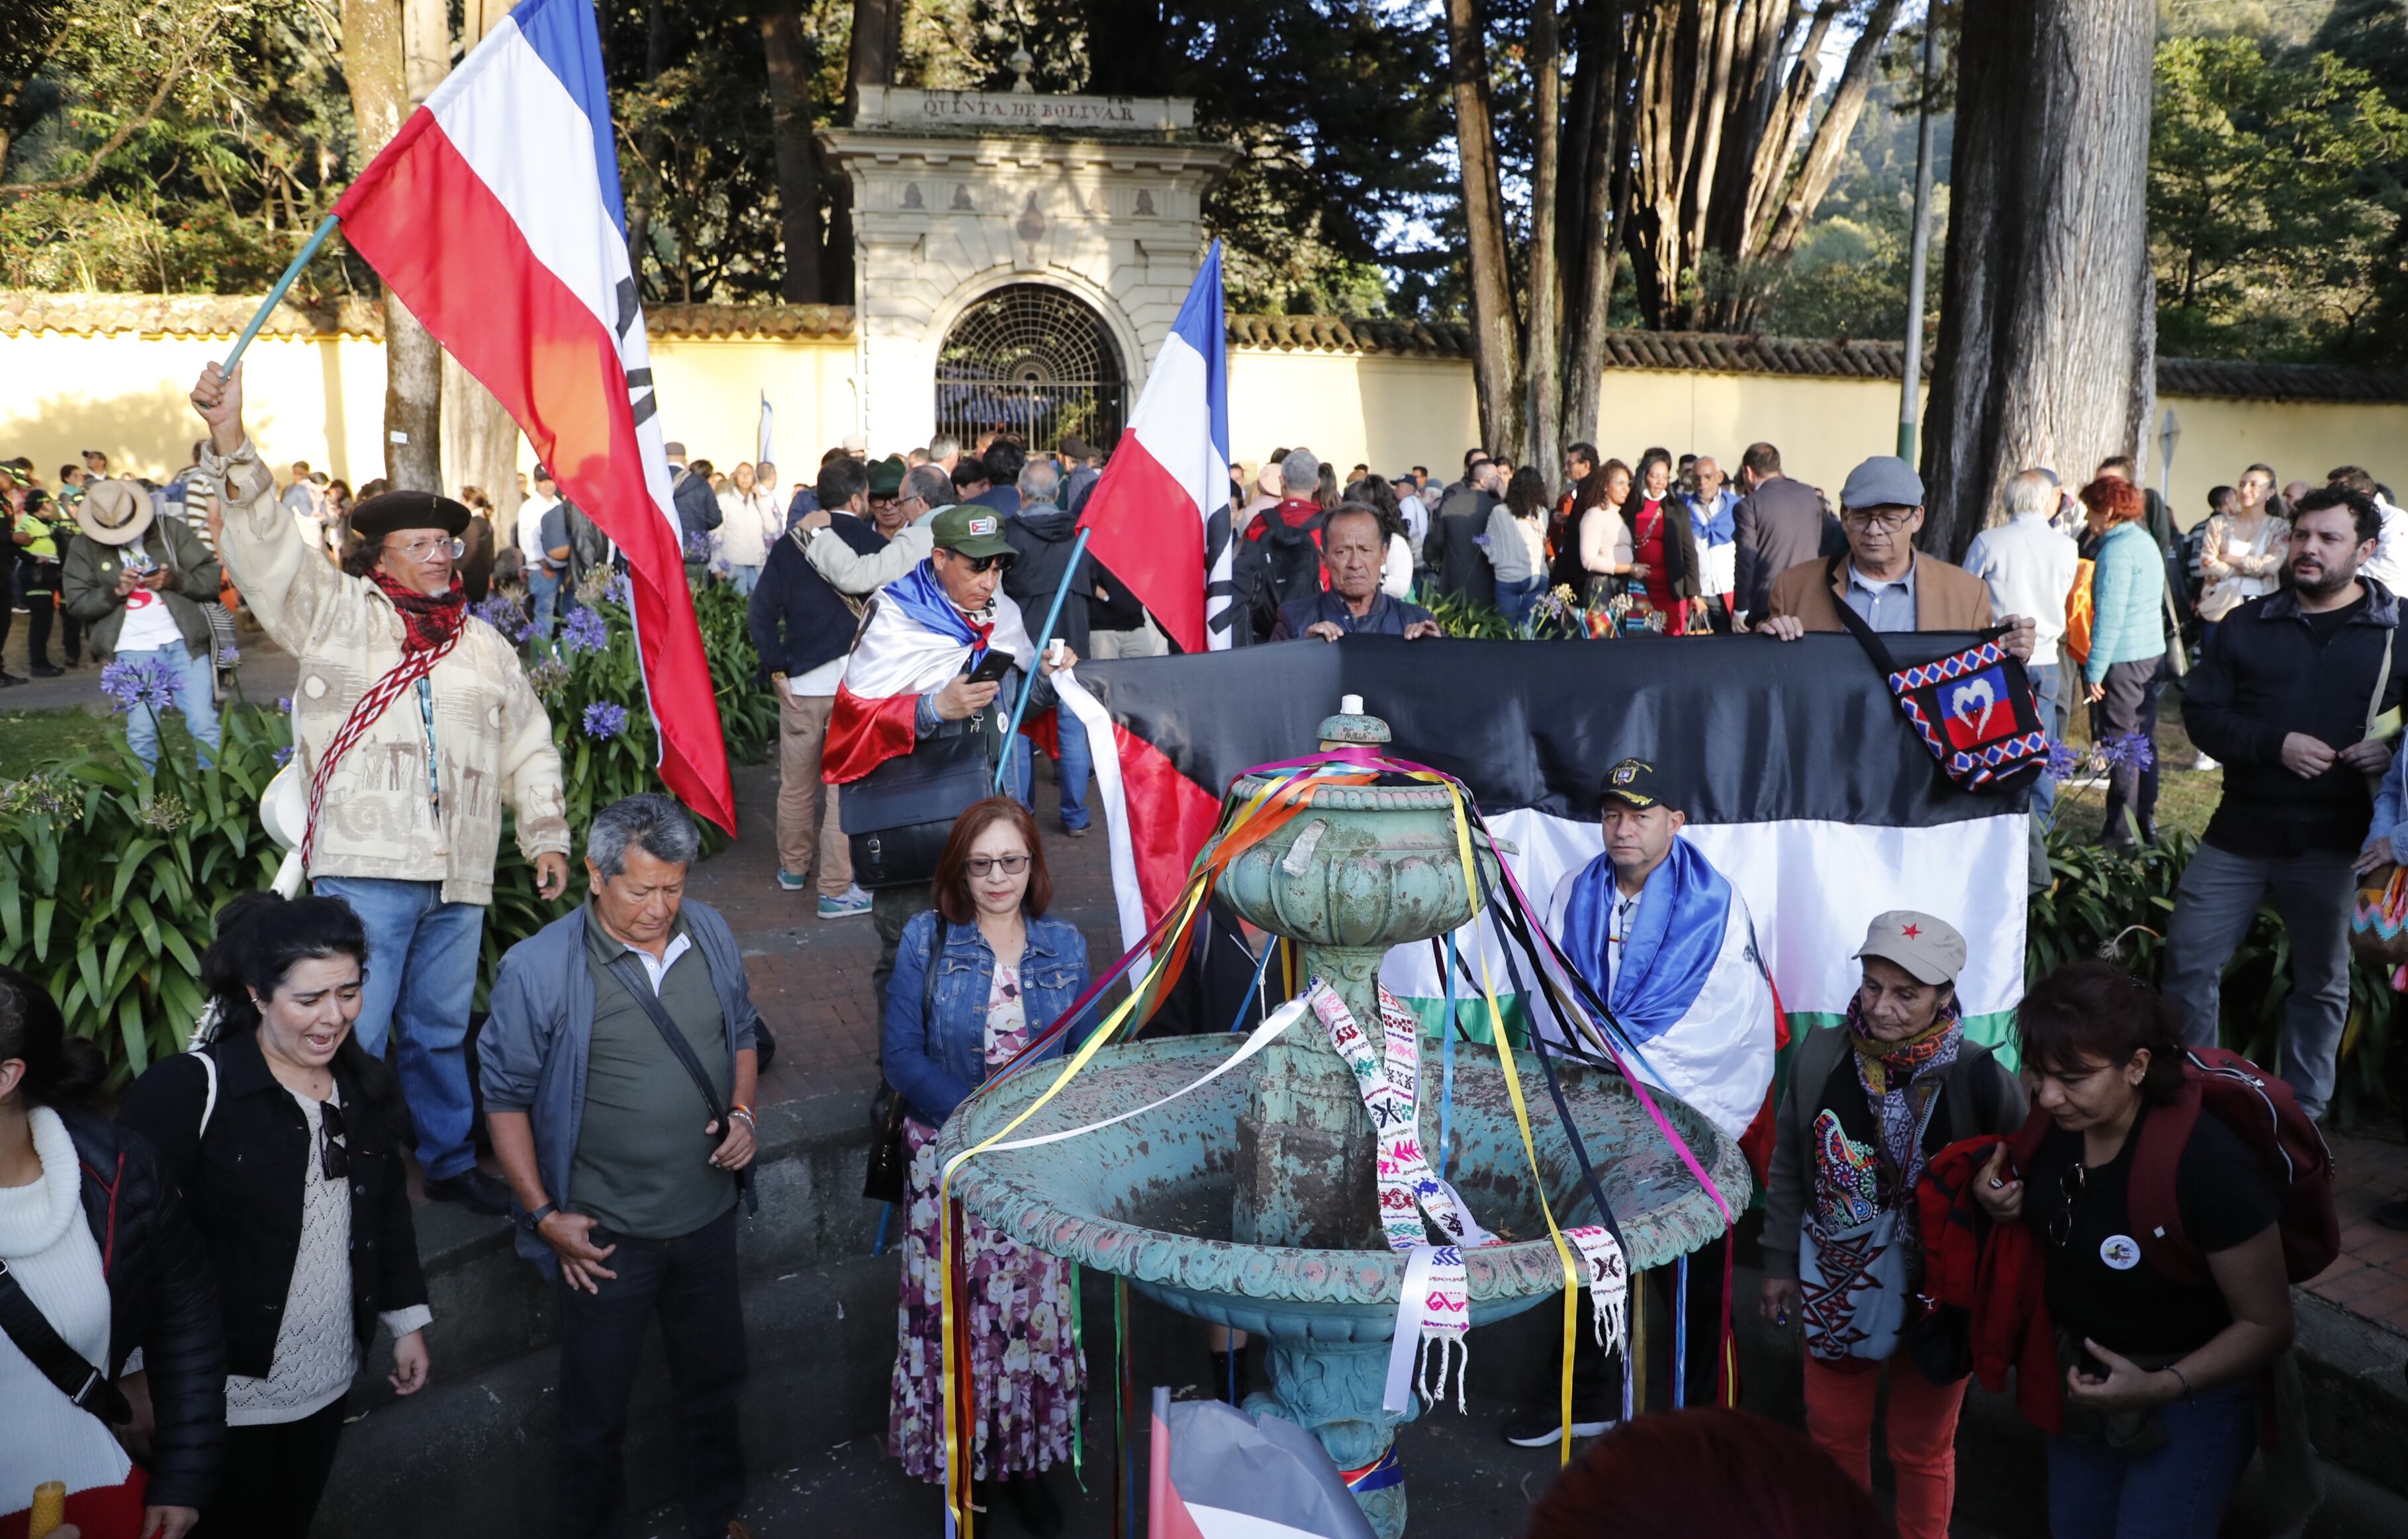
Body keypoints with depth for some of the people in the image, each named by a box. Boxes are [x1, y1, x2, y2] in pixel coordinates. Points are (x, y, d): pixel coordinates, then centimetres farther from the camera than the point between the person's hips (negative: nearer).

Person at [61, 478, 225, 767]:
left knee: (205, 726, -3)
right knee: (140, 734, 0)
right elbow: (77, 602, 4)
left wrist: (174, 580, -14)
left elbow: (212, 577, 2)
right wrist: (116, 591, -11)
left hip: (183, 642, 0)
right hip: (132, 650, 0)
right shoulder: (83, 548, 8)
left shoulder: (172, 531, 6)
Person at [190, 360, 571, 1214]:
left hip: (457, 874, 4)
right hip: (366, 865, -4)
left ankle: (449, 1161, 30)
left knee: (441, 1030, 16)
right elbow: (268, 551, -8)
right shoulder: (338, 614, 6)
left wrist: (546, 836, 14)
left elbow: (528, 744, 21)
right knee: (351, 1036, -4)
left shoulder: (484, 645, 18)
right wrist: (231, 445, -21)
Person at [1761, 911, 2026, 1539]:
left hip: (1939, 1295, -2)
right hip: (1836, 1287, 3)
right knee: (1834, 1431, 20)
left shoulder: (1981, 1079, -21)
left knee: (1922, 1447, 17)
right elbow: (1788, 1168, 1)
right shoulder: (1819, 1056, -12)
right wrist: (1779, 1263, 5)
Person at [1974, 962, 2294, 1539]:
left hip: (2190, 1389, -6)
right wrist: (1999, 1205, -14)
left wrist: (2163, 1386, -31)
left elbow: (2267, 1324, -19)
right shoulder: (2054, 1122, -13)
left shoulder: (2211, 1164, -30)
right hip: (2081, 1378, 6)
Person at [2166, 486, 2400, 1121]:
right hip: (2240, 830, 1)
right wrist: (2276, 744, -16)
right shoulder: (2246, 625, 6)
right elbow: (2201, 713, -1)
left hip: (2334, 841, -1)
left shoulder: (2396, 629, 2)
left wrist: (2393, 749, -16)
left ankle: (2303, 1112, 26)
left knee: (2323, 981, 11)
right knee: (2189, 959, 1)